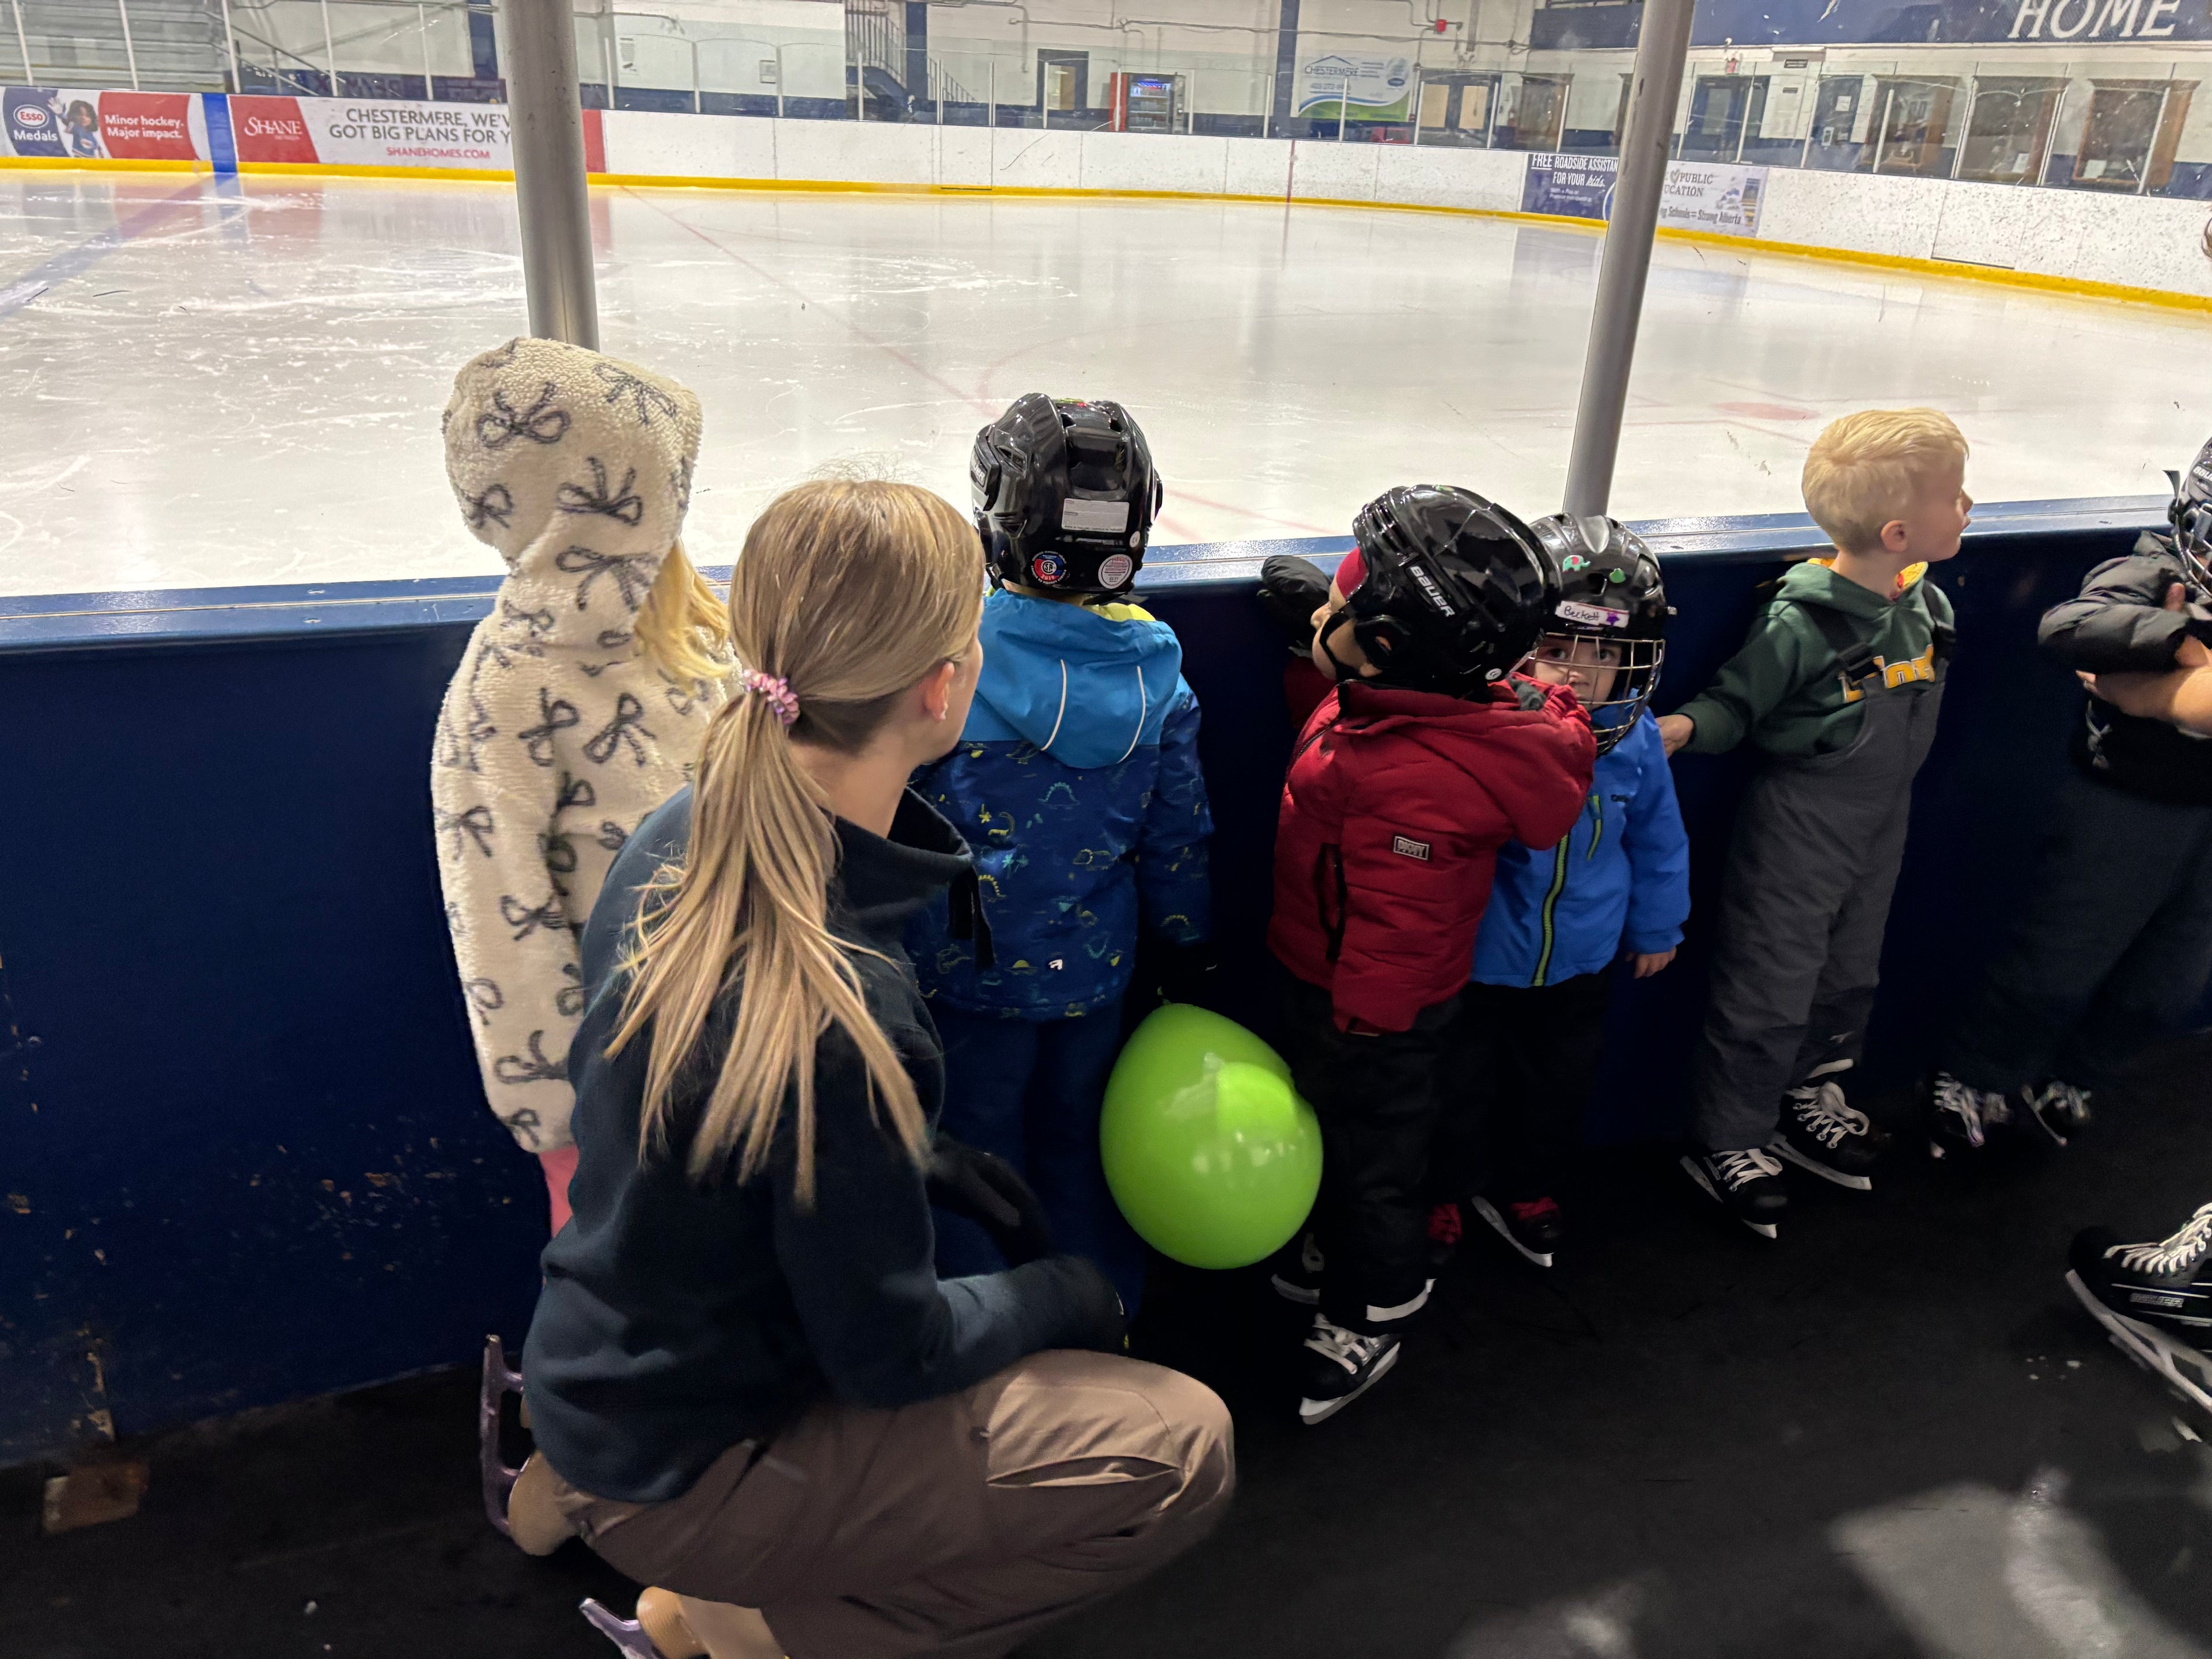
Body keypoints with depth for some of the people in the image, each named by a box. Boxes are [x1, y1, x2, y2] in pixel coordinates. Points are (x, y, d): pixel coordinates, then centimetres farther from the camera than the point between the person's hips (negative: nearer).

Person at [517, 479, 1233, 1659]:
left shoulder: (682, 834, -9)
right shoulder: (834, 1008, -35)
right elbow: (891, 1353, -21)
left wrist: (923, 1162, 6)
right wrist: (1067, 1296, -4)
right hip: (673, 1470, -8)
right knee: (1180, 1449, -12)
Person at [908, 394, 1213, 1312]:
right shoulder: (1158, 675, -8)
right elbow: (1177, 835, -1)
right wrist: (1187, 952, 13)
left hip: (970, 968, -3)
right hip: (1095, 969, 4)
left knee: (975, 1150, 16)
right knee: (1079, 1143, 24)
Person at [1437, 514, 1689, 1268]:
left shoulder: (1635, 739, -12)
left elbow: (1657, 837, 5)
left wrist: (1657, 926, 15)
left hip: (1580, 961, 4)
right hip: (1475, 958, -4)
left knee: (1559, 1082, 25)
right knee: (1460, 1086, 15)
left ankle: (1524, 1190, 52)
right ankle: (1441, 1197, 43)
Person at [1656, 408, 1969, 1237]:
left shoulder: (1924, 602, -3)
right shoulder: (1801, 622, -27)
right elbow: (1736, 702, -19)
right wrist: (1684, 725, -38)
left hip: (1881, 819, 8)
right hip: (1798, 824, -8)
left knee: (1849, 970, 23)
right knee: (1769, 989, 2)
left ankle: (1808, 1101, 46)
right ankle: (1724, 1142, 20)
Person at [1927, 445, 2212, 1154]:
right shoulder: (2153, 578, -17)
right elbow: (2063, 626, -36)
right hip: (2124, 806, -6)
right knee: (2059, 966, 4)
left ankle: (2056, 1083, 38)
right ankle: (1966, 1082, 25)